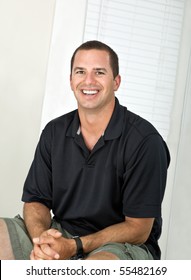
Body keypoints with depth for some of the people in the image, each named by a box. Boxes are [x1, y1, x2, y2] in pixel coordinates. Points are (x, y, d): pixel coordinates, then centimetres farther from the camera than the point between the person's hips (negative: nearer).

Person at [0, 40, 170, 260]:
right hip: (60, 232, 5)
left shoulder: (145, 141, -13)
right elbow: (35, 200, 7)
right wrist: (42, 239, -16)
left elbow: (138, 228, -12)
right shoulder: (54, 132, 4)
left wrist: (74, 247, -23)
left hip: (123, 244, -4)